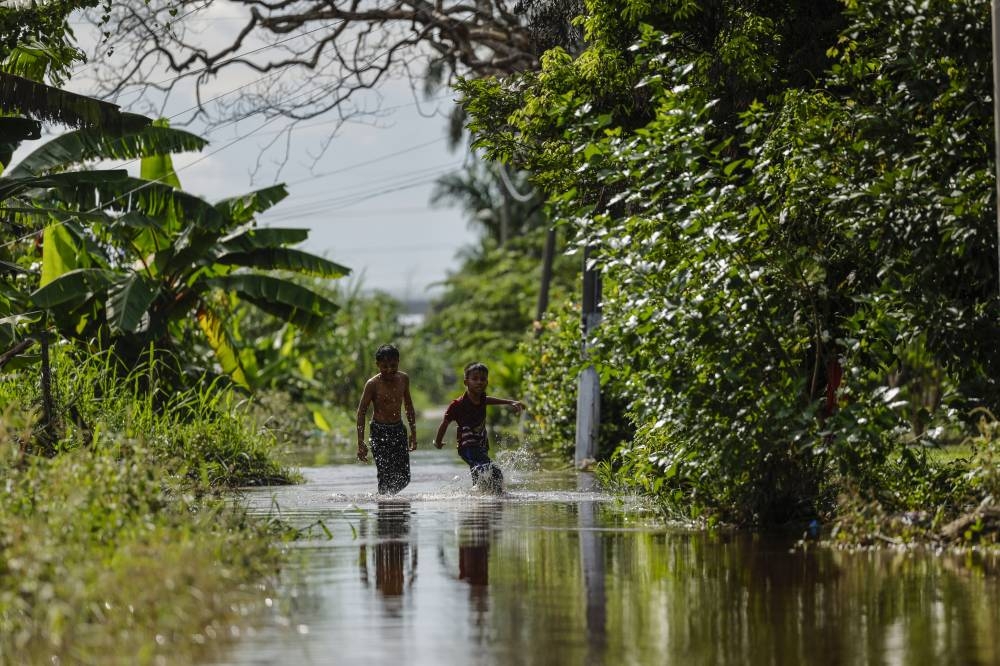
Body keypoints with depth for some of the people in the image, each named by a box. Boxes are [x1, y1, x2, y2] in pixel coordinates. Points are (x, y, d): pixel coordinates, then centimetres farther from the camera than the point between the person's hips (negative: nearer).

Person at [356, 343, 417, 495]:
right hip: (379, 431, -5)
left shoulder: (403, 379, 2)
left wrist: (413, 432, 16)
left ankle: (386, 495, 25)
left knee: (404, 478, 3)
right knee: (386, 476, -11)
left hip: (398, 429, 5)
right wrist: (361, 443, -13)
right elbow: (361, 412, -8)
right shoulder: (373, 384, -12)